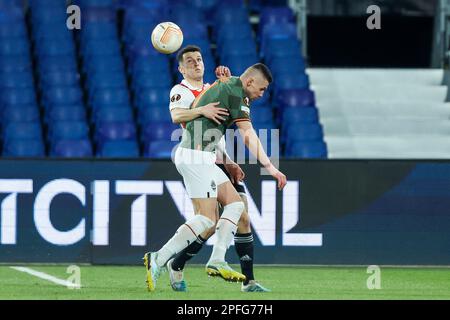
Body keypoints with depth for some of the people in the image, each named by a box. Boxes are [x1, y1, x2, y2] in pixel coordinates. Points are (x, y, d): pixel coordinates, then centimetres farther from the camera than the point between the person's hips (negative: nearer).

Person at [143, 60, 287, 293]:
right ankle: (159, 259, -17)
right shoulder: (235, 92, -10)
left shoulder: (223, 85, 19)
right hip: (197, 156, -10)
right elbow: (248, 135, -17)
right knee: (206, 218, -14)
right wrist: (269, 167, -19)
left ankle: (217, 261, -1)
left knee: (235, 205, 7)